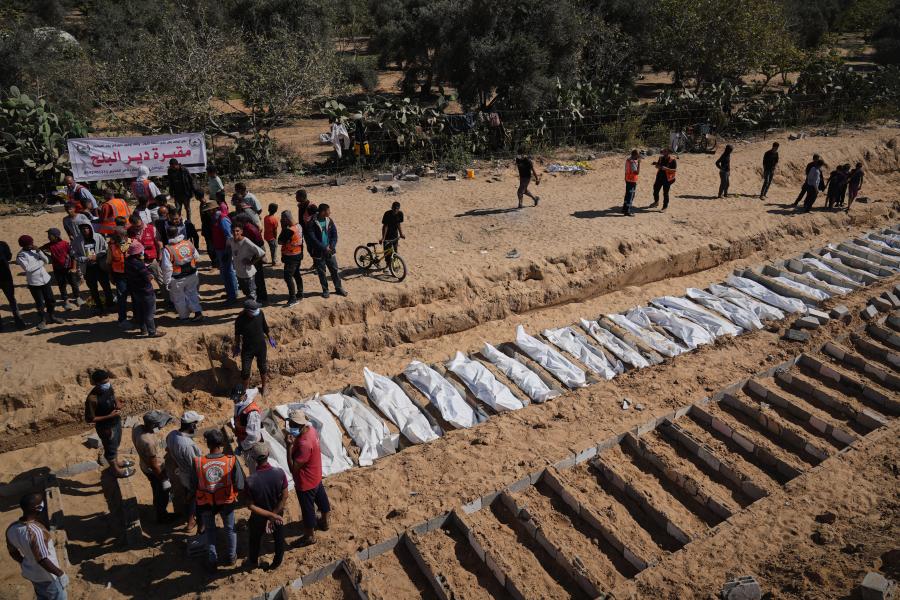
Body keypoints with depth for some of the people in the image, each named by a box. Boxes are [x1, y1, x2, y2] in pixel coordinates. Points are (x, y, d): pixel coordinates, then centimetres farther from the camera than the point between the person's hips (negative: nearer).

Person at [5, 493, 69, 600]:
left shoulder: (12, 528, -12)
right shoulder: (35, 531, -37)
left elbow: (13, 552, 5)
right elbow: (42, 560, -31)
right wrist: (60, 574, -20)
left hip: (29, 572, 7)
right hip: (46, 576, -7)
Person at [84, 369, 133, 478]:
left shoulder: (109, 387, -13)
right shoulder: (92, 399, -34)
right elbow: (89, 419, -25)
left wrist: (118, 403, -13)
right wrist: (109, 416, -28)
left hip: (116, 422, 7)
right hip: (106, 427, -7)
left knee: (116, 444, 30)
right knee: (110, 448, 18)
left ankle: (117, 462, 55)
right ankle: (116, 470, 41)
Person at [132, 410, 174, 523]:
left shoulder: (137, 428, -18)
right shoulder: (149, 442, -41)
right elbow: (154, 465, -28)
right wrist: (164, 479, -17)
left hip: (144, 465, 8)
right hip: (153, 470, -8)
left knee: (157, 490, 34)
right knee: (162, 494, 20)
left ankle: (157, 507, 60)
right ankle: (162, 516, 43)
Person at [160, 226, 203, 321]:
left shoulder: (167, 249, -20)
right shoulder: (188, 243, -6)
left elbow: (167, 268, -19)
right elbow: (197, 257, 5)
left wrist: (167, 281, -9)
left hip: (177, 279, -4)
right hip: (192, 274, 4)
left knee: (179, 298, 15)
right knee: (192, 293, 21)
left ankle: (184, 316, 28)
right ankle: (198, 312, 13)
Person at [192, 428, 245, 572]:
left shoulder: (197, 463, -23)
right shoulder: (232, 461, -25)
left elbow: (193, 486, -11)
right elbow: (240, 485, -18)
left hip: (206, 504, 0)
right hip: (227, 502, 0)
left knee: (209, 530, 26)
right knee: (230, 528, 26)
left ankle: (212, 561, 37)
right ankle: (230, 557, 43)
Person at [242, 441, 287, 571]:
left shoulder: (250, 481, -32)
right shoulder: (280, 473, -26)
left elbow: (251, 506, -23)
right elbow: (284, 498, -18)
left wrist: (271, 516, -18)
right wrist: (275, 514, -11)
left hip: (259, 517, -1)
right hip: (278, 515, 1)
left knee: (255, 540, 28)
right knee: (279, 539, 26)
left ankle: (253, 562, 52)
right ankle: (276, 563, 47)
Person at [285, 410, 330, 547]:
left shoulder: (304, 444, -39)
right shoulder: (310, 429, -12)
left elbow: (293, 468, -33)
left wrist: (290, 445, -35)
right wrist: (293, 441, -12)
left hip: (306, 482, -8)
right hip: (316, 475, 8)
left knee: (307, 508, 16)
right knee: (321, 498, 29)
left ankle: (310, 536, 39)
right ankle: (324, 523, 55)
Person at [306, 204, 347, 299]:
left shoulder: (329, 221, 3)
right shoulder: (312, 223, -13)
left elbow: (334, 235, 2)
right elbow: (312, 239, -18)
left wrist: (331, 246, -13)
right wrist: (324, 248, -20)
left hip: (330, 252, 4)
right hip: (318, 253, -4)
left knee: (334, 270, 10)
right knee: (321, 273, 8)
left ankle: (338, 288, 24)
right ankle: (325, 290, 22)